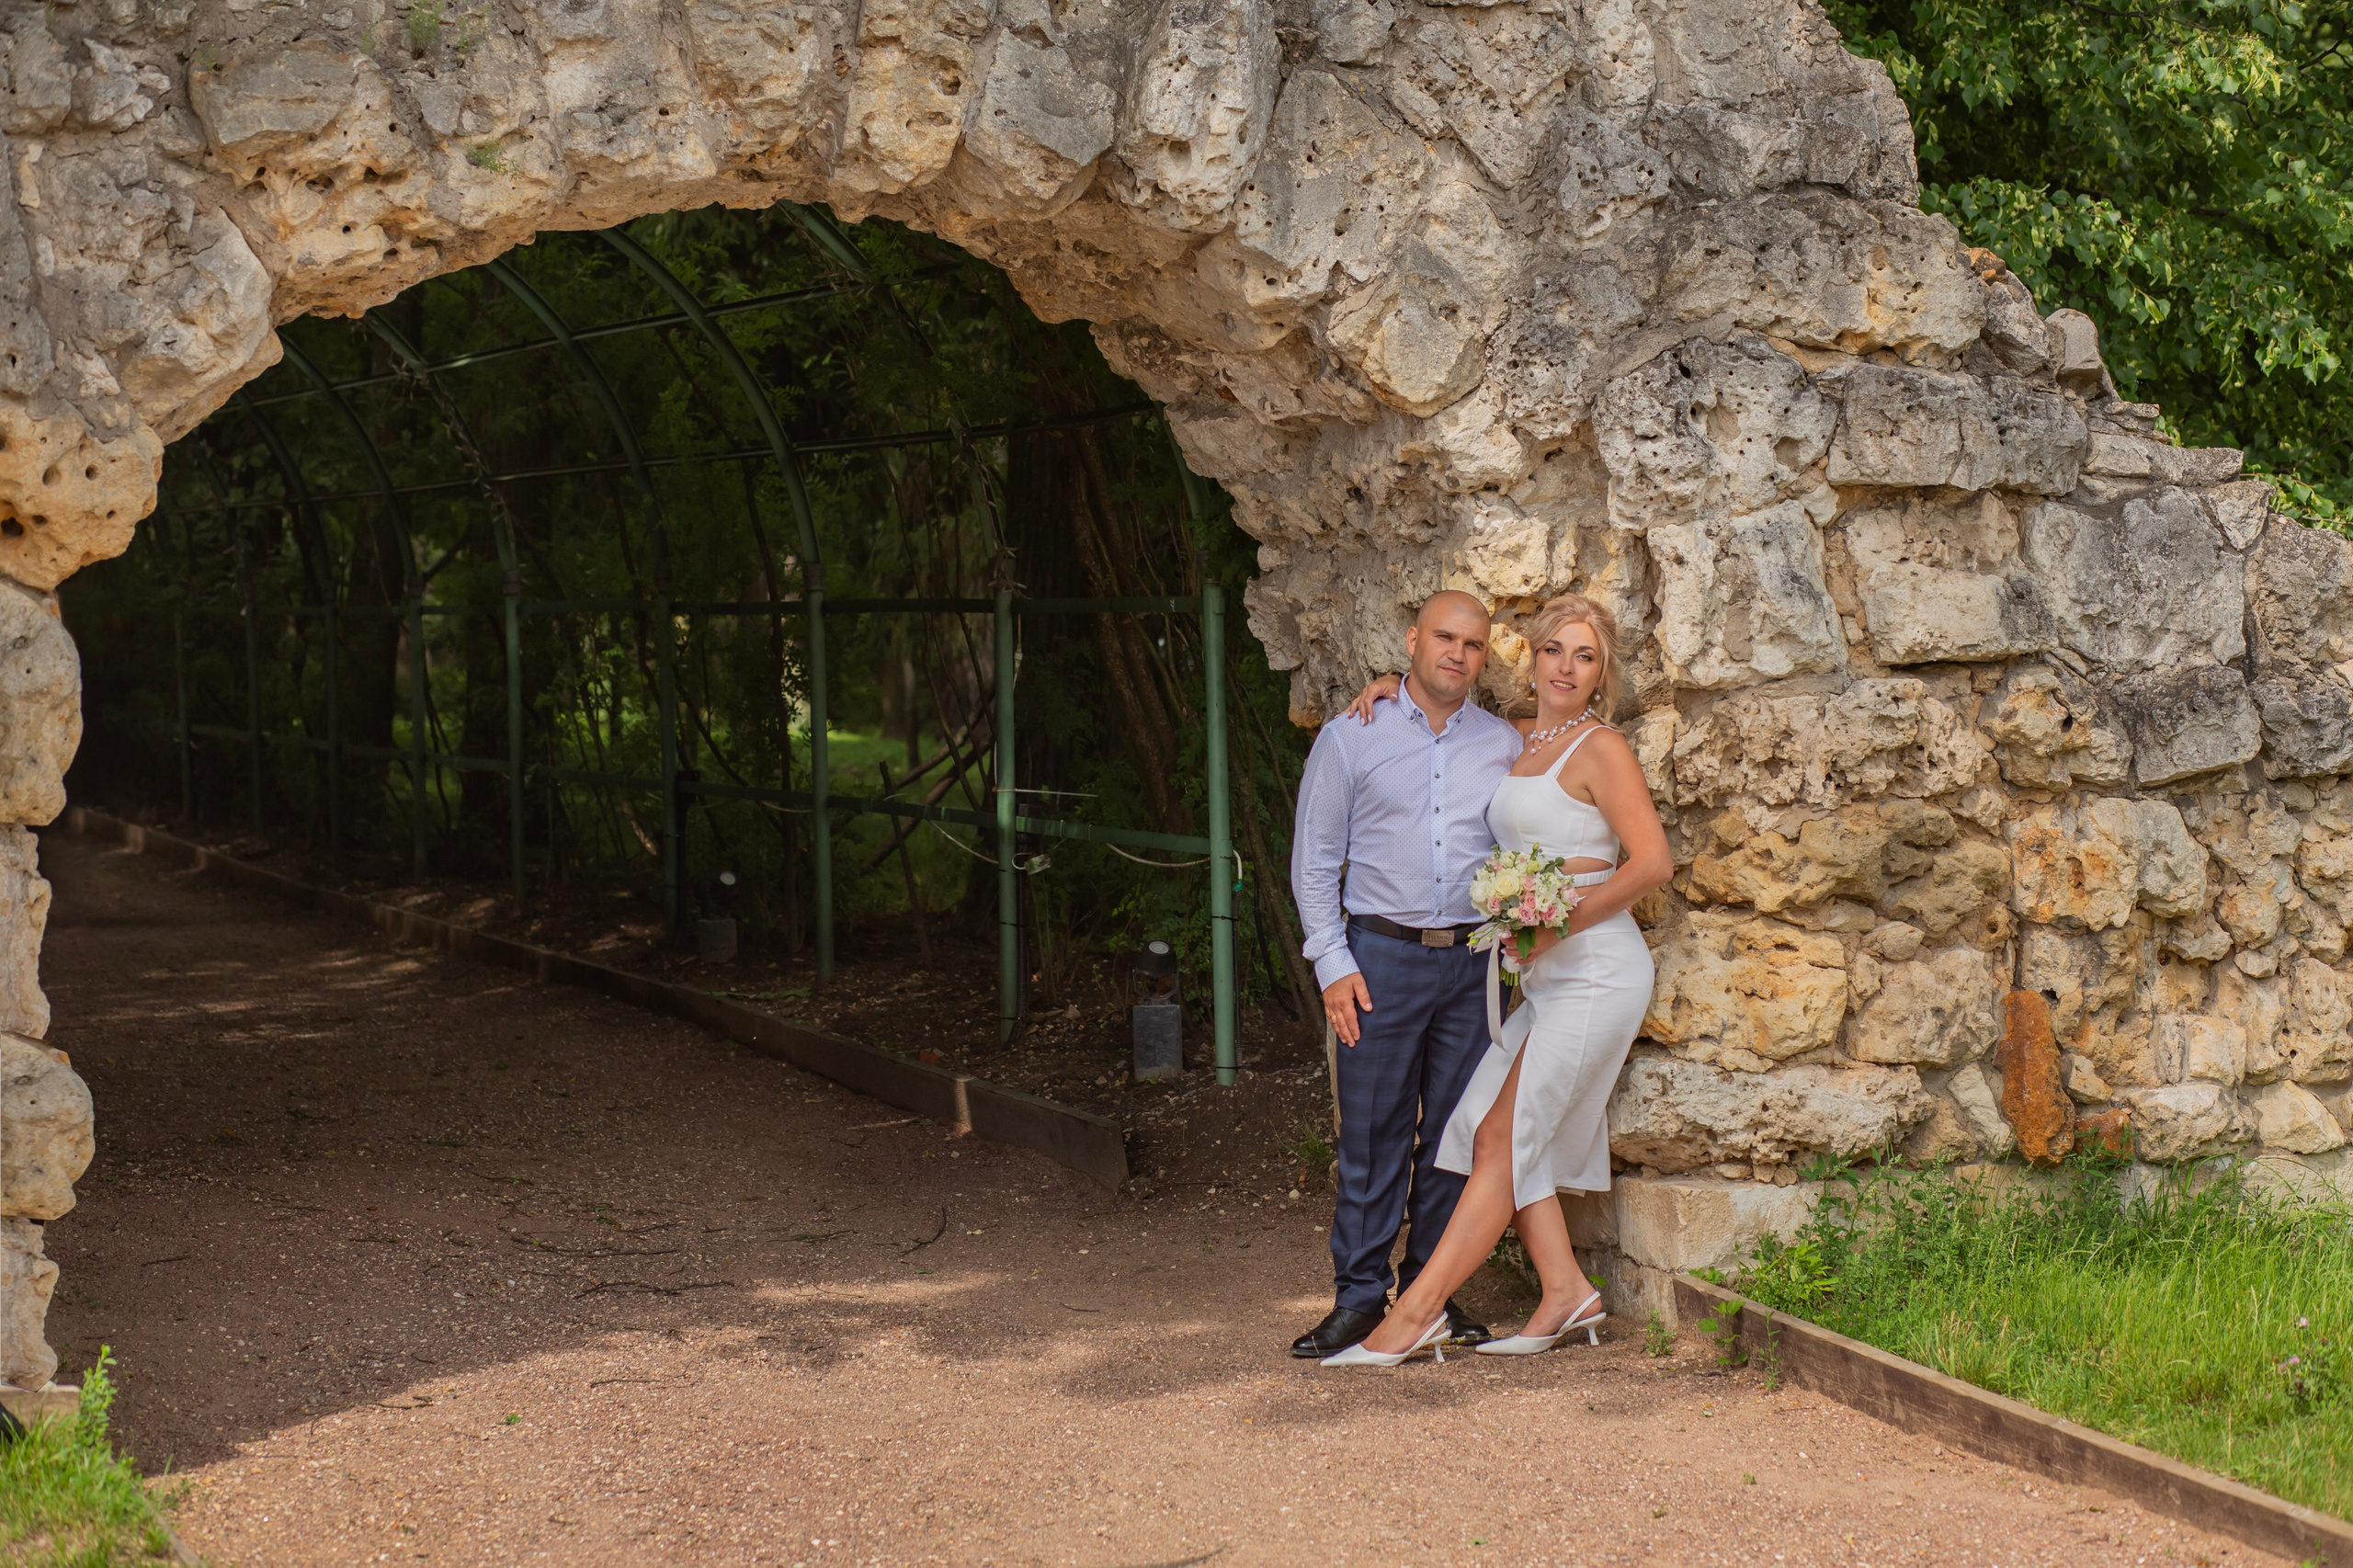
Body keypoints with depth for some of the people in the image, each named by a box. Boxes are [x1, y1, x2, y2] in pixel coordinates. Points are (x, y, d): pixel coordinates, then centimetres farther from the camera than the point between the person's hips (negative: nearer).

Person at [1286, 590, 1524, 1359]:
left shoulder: (1505, 747, 9)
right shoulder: (1351, 739, 2)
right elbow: (1314, 861, 3)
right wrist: (1334, 965, -5)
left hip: (1473, 958, 2)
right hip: (1381, 956, -2)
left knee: (1455, 1134, 5)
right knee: (1372, 1135, -2)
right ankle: (1359, 1296, 5)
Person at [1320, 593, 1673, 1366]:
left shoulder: (1600, 749, -8)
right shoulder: (1517, 747, 13)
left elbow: (1652, 861, -15)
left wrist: (1558, 925, -16)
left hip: (1596, 971, -7)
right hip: (1546, 977, 8)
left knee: (1505, 1140, -7)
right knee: (1500, 1134, 3)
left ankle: (1416, 1312, -7)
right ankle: (1565, 1292, 10)